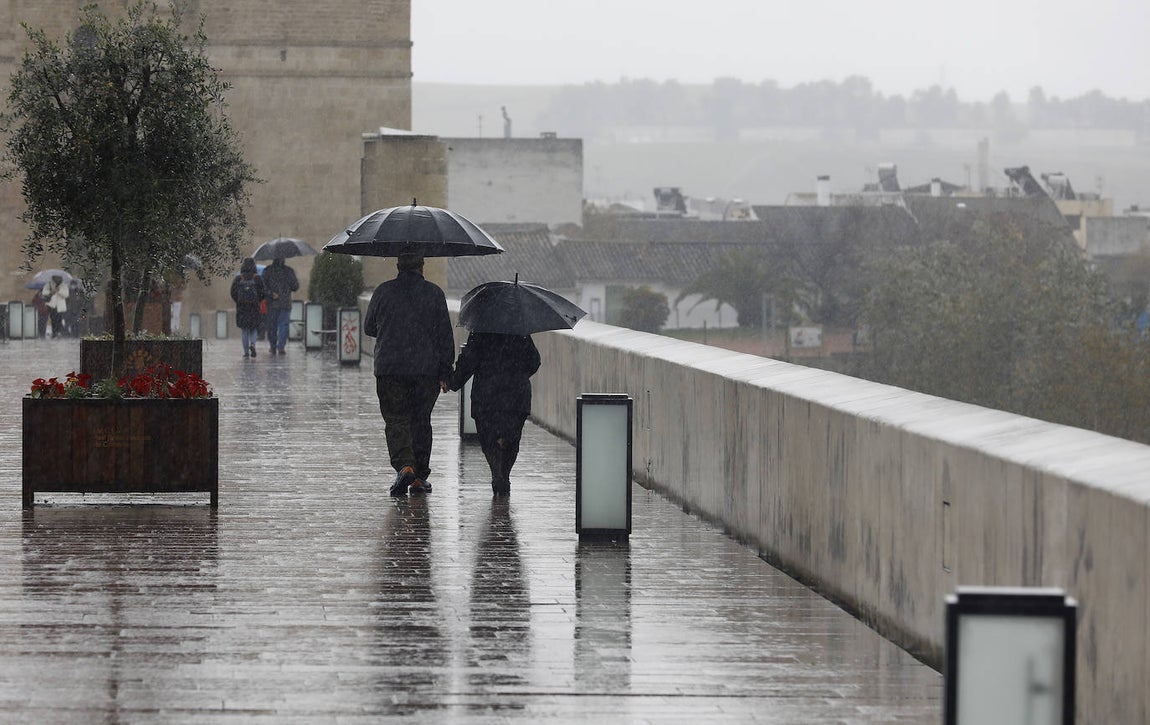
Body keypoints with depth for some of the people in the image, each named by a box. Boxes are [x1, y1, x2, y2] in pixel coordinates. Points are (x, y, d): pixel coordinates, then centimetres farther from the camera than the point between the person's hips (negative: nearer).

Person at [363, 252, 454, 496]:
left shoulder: (383, 292, 1)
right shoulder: (434, 294, 1)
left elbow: (369, 327, 13)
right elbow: (445, 336, 1)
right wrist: (445, 373, 6)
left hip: (389, 369, -1)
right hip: (427, 370, 1)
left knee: (396, 420, 0)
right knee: (421, 420, 13)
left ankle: (404, 466, -24)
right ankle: (420, 476, 15)